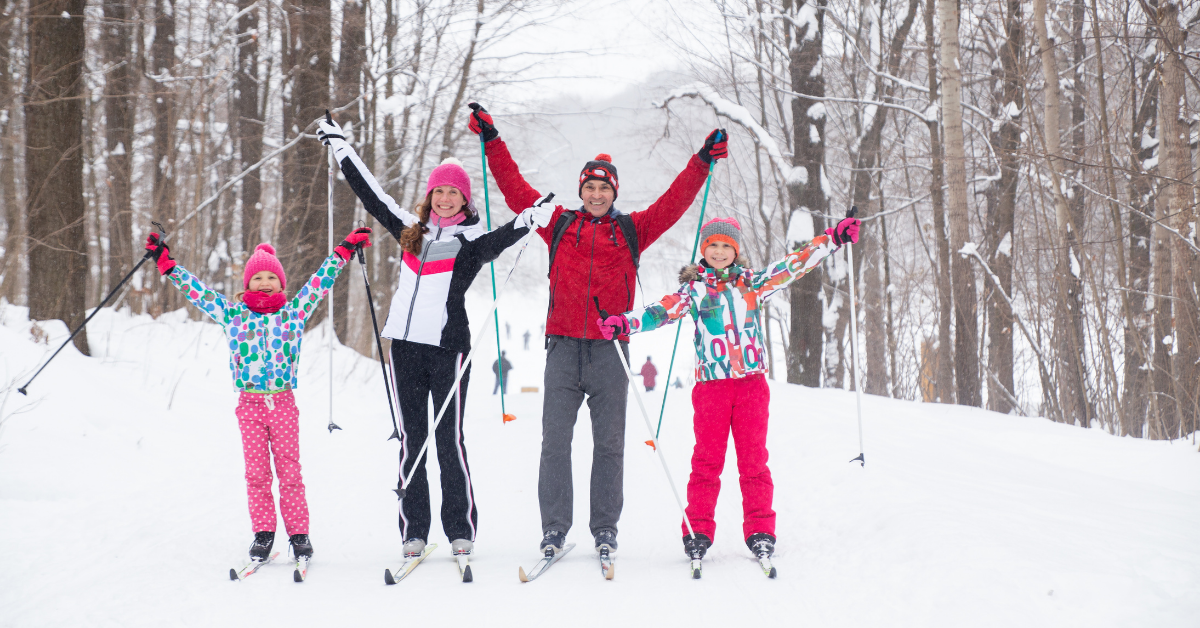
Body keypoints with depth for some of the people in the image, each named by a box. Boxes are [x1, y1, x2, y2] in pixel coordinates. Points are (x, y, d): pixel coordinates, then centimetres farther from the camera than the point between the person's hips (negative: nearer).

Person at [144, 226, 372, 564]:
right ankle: (263, 534, 10)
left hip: (283, 403, 0)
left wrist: (344, 250, 8)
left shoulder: (294, 311, 7)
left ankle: (299, 533, 7)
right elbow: (197, 290, 7)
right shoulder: (232, 314, 6)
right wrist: (166, 264, 5)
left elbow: (320, 282, 10)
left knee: (290, 470, 1)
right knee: (256, 472, 3)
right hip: (249, 405, 0)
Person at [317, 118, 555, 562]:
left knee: (450, 439, -4)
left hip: (448, 346, -4)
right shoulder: (411, 230, 16)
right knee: (411, 439, 5)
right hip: (405, 345, 4)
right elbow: (371, 195, 24)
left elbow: (502, 238, -19)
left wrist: (530, 221, -38)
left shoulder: (473, 240, 3)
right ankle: (413, 531, 9)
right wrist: (339, 146, 28)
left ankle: (461, 530, 5)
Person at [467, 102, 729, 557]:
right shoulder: (559, 224, 13)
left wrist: (703, 162, 0)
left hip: (610, 348, 0)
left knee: (609, 441, 3)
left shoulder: (632, 230, 12)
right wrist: (492, 140, 10)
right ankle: (554, 527, 2)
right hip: (564, 344, 0)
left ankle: (605, 528, 9)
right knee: (555, 439, -2)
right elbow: (515, 189, 12)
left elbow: (674, 202, 7)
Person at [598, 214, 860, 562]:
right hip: (711, 384, -2)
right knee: (707, 458, -1)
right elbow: (663, 310, -7)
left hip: (752, 381, 2)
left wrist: (833, 239, 8)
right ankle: (698, 530, 5)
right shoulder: (693, 289, 6)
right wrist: (625, 322, -23)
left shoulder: (751, 283, 13)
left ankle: (759, 531, 6)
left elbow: (793, 264, 13)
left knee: (753, 458, 2)